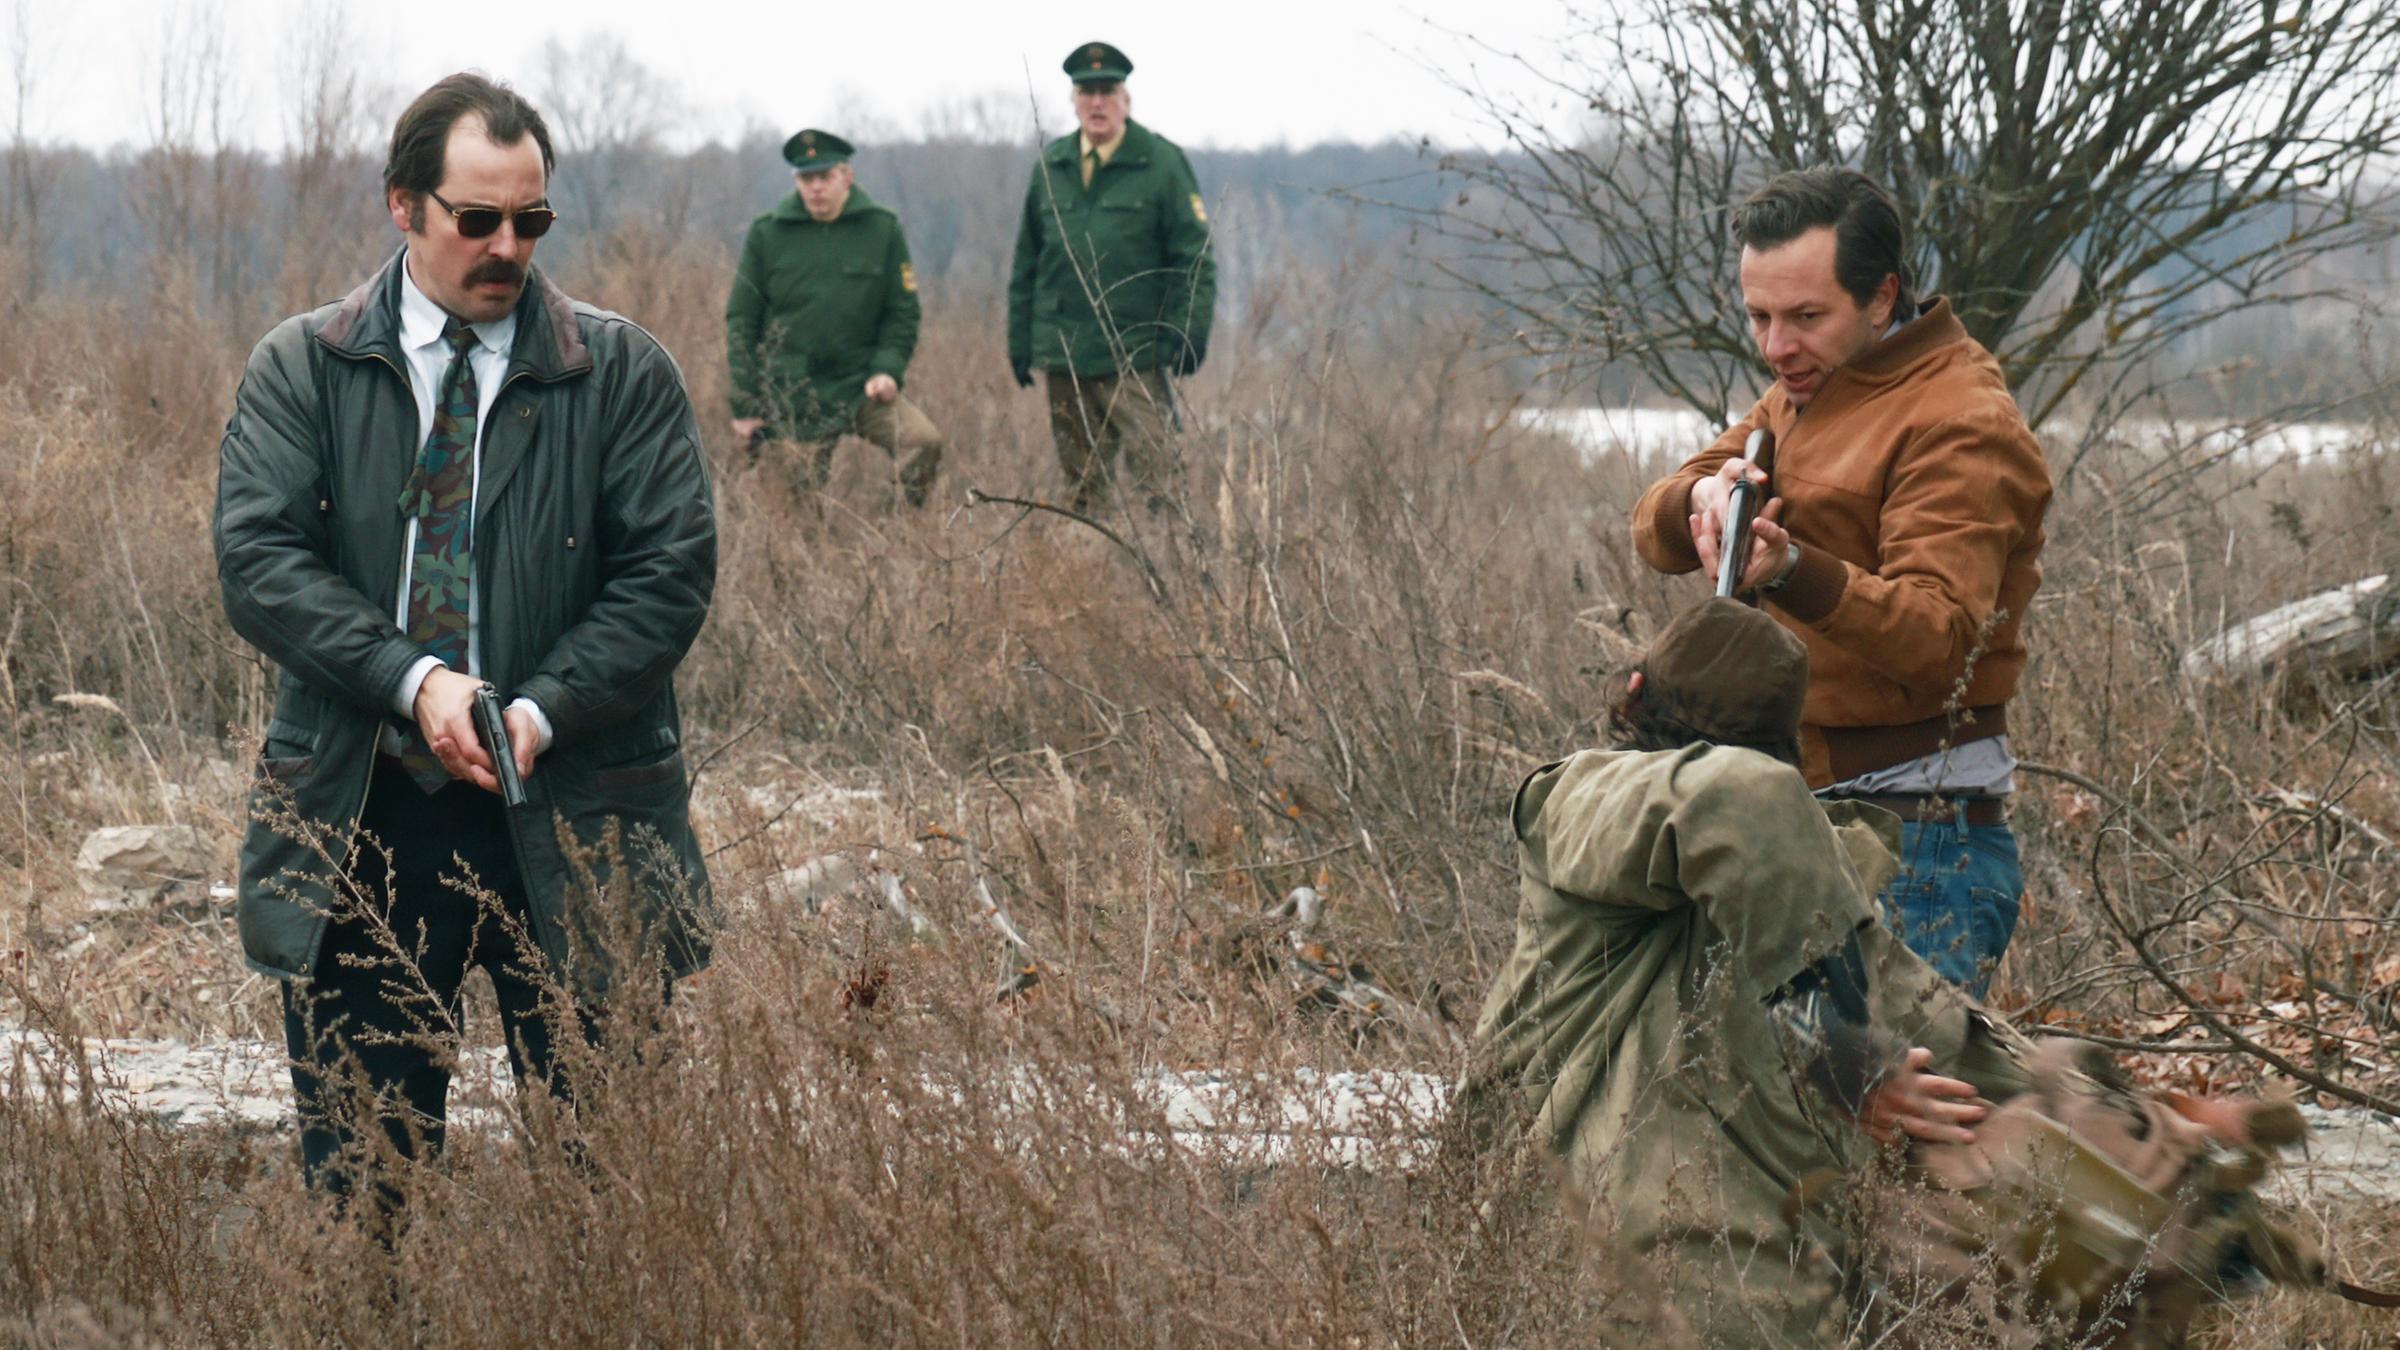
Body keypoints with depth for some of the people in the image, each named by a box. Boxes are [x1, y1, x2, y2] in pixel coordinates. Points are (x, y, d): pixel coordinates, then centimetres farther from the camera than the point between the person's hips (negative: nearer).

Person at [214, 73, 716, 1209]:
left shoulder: (622, 372, 4)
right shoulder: (300, 370, 5)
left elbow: (671, 570, -3)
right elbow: (257, 559, -6)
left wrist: (544, 710, -16)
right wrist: (414, 681, -19)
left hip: (574, 824, -1)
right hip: (359, 815, 1)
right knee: (356, 1169, 5)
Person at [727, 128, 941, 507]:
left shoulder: (882, 229, 4)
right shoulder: (767, 234, 3)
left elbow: (903, 312, 7)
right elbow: (741, 320, 6)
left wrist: (887, 370, -10)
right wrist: (744, 406, 1)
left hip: (863, 388, 0)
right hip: (792, 399, 0)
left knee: (923, 441, -24)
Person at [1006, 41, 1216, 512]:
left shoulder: (1161, 164, -1)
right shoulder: (1051, 166, 12)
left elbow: (1195, 256, -2)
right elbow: (1026, 263, 17)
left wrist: (1191, 331, -12)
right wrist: (1020, 343, 13)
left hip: (1135, 356, -4)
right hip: (1063, 354, 4)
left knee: (1155, 478, -10)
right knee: (1082, 481, 9)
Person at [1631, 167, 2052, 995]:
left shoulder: (1960, 426, -12)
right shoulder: (1801, 395, 18)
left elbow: (1938, 638, -26)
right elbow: (1654, 531, 9)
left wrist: (1792, 572, -42)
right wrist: (1700, 500, -15)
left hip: (1915, 842, -9)